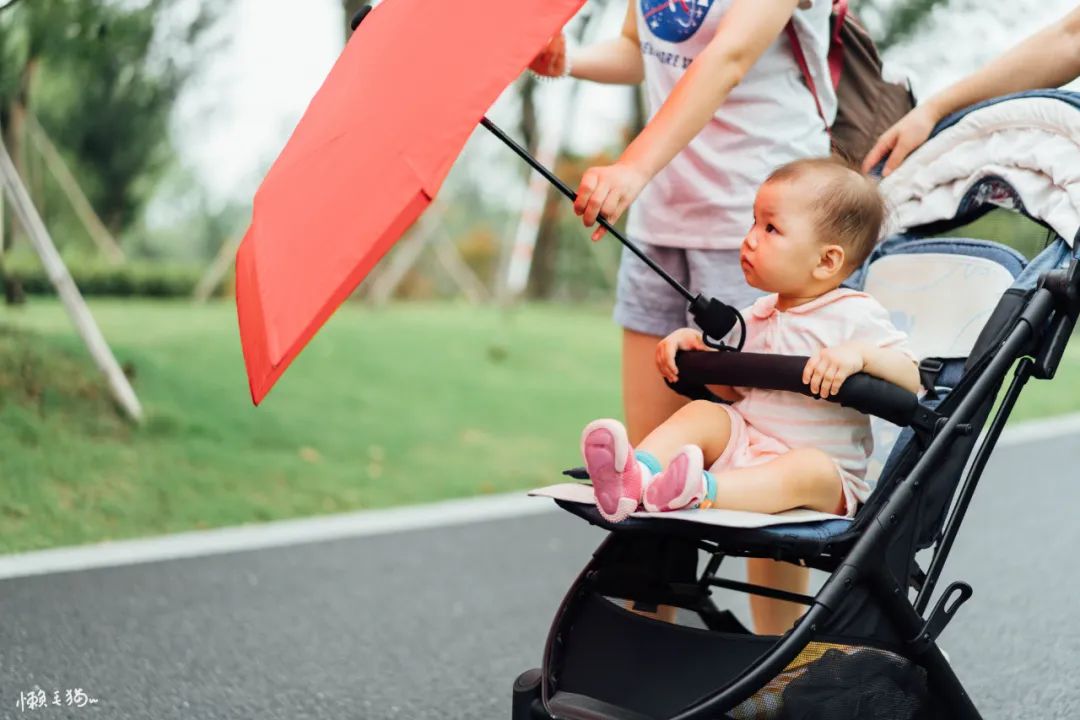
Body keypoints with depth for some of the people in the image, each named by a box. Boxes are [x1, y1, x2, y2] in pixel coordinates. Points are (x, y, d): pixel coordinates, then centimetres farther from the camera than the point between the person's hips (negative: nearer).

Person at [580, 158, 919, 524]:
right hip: (744, 444, 5)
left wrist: (860, 354, -30)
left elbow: (912, 380, -12)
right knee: (701, 412, -16)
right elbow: (732, 388, 22)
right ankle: (634, 476, -42)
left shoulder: (855, 316, -6)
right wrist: (694, 345, 6)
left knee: (810, 469, -36)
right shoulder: (759, 315, 14)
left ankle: (702, 491, -59)